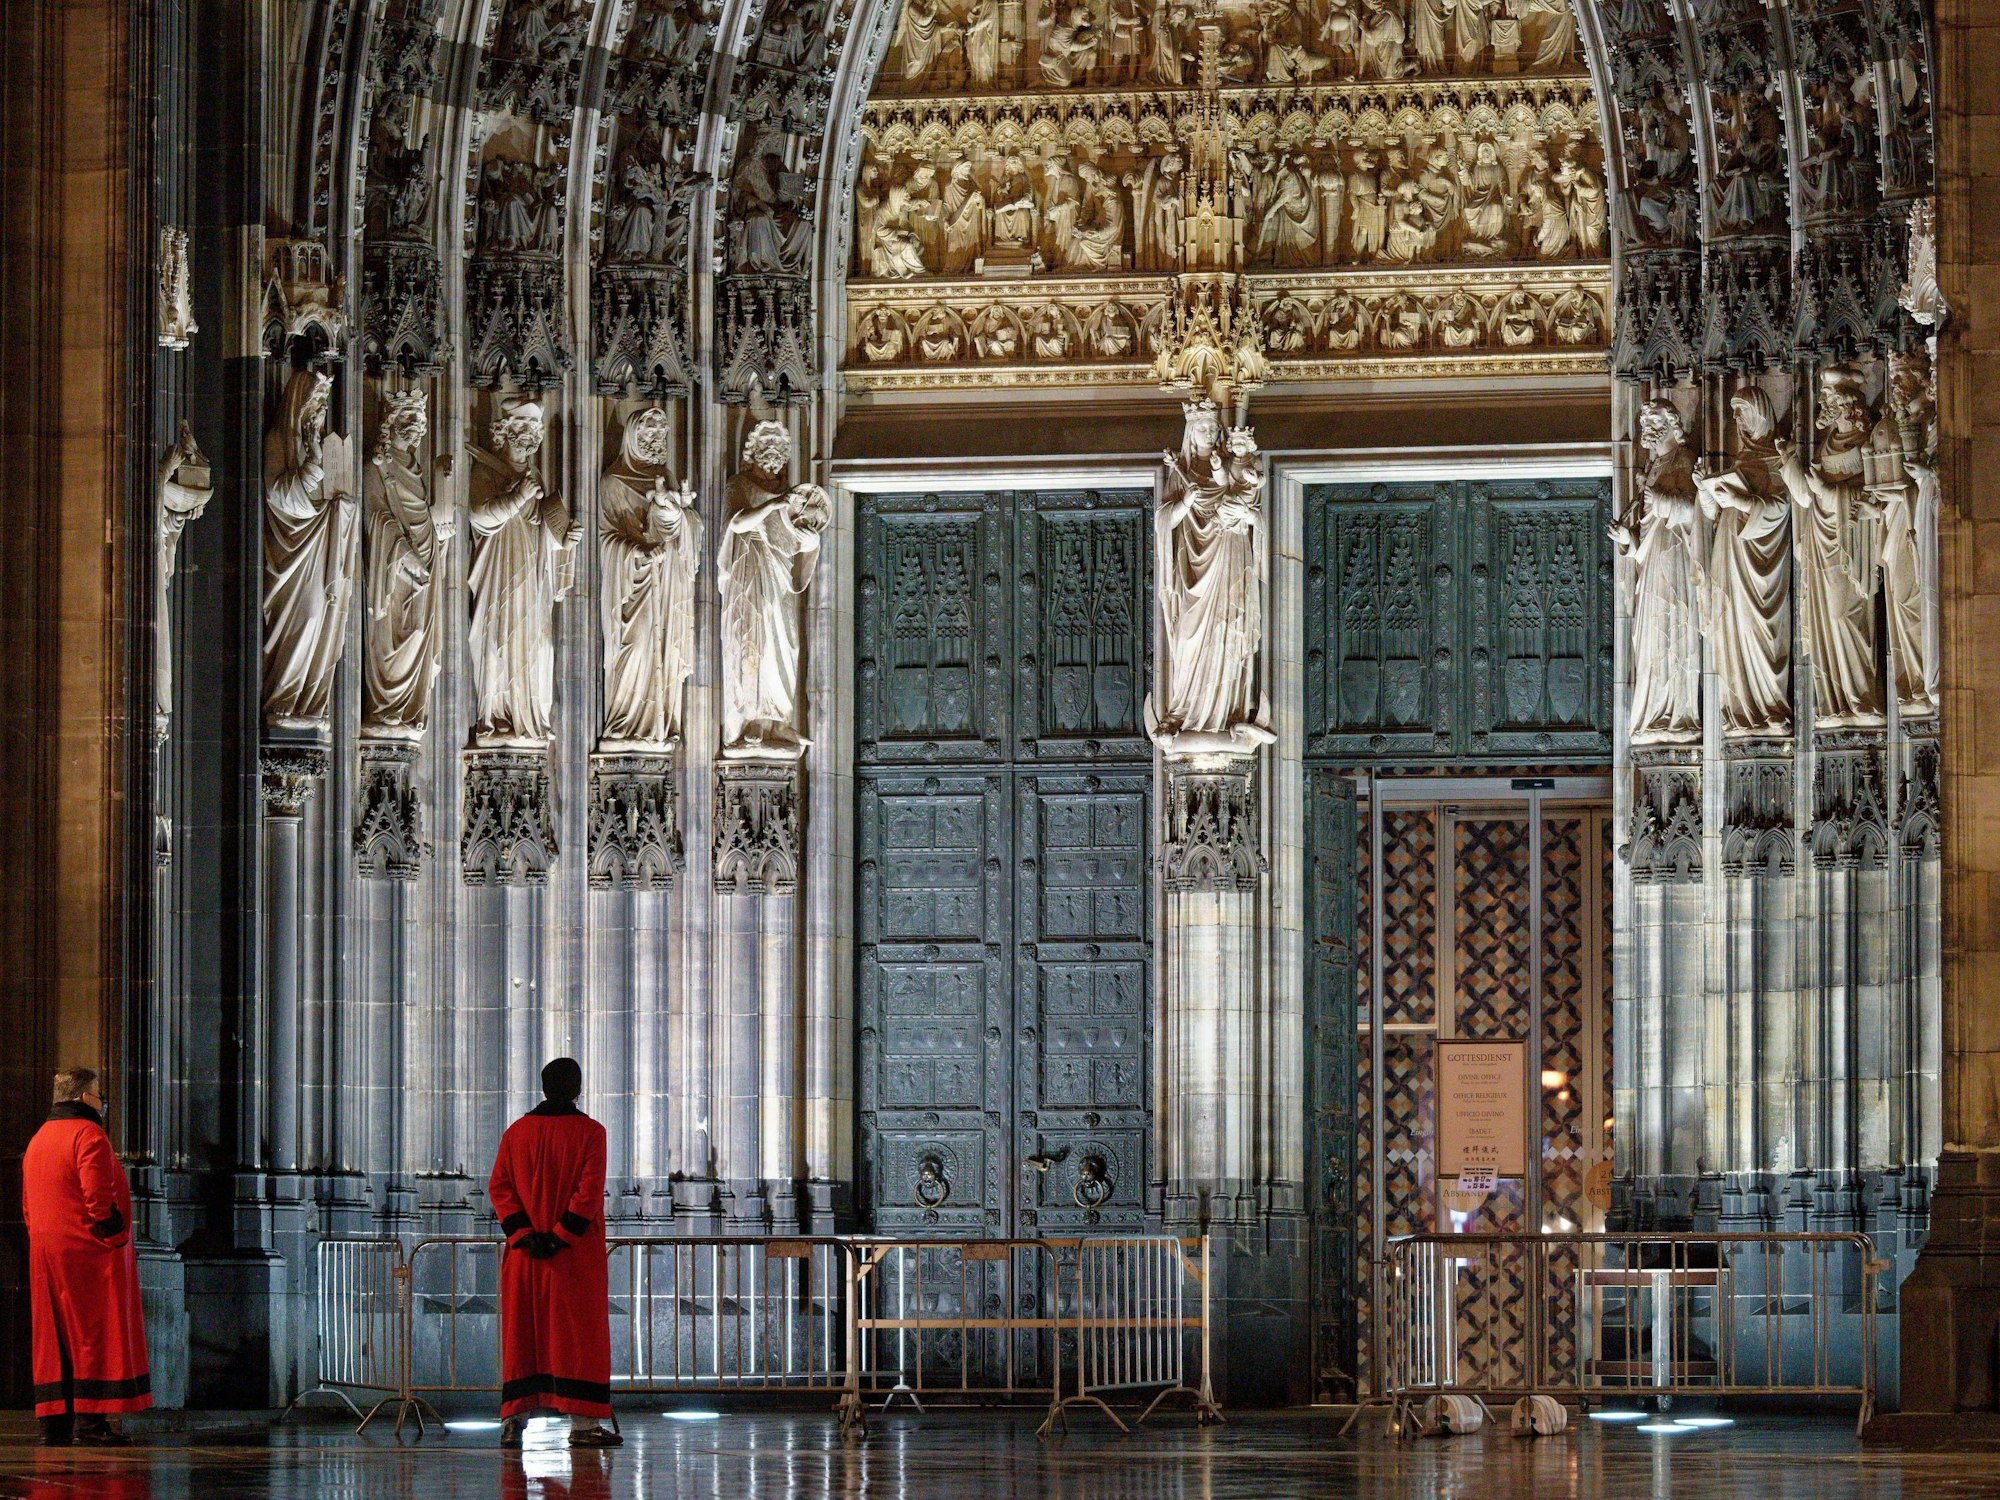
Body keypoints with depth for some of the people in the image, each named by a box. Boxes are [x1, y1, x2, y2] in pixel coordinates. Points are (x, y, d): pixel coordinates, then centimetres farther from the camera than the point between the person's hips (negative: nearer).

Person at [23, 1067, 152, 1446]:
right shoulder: (89, 1135, -10)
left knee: (55, 1337, 8)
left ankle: (54, 1421, 6)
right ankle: (89, 1420, -10)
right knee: (95, 1333, -6)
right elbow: (99, 1197, -19)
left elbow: (28, 1204, 19)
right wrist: (115, 1238, -12)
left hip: (44, 1252, 8)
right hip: (87, 1251, -8)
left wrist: (45, 1238, 17)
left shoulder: (38, 1140, 18)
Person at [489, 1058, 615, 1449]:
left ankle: (513, 1420, 3)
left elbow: (498, 1186, 1)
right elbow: (590, 1190, -14)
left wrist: (523, 1234, -6)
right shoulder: (589, 1132, -4)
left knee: (523, 1333, 7)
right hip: (576, 1255, -4)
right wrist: (562, 1235, -13)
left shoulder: (517, 1132, 7)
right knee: (578, 1333, -2)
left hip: (525, 1255, 4)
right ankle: (582, 1424, -6)